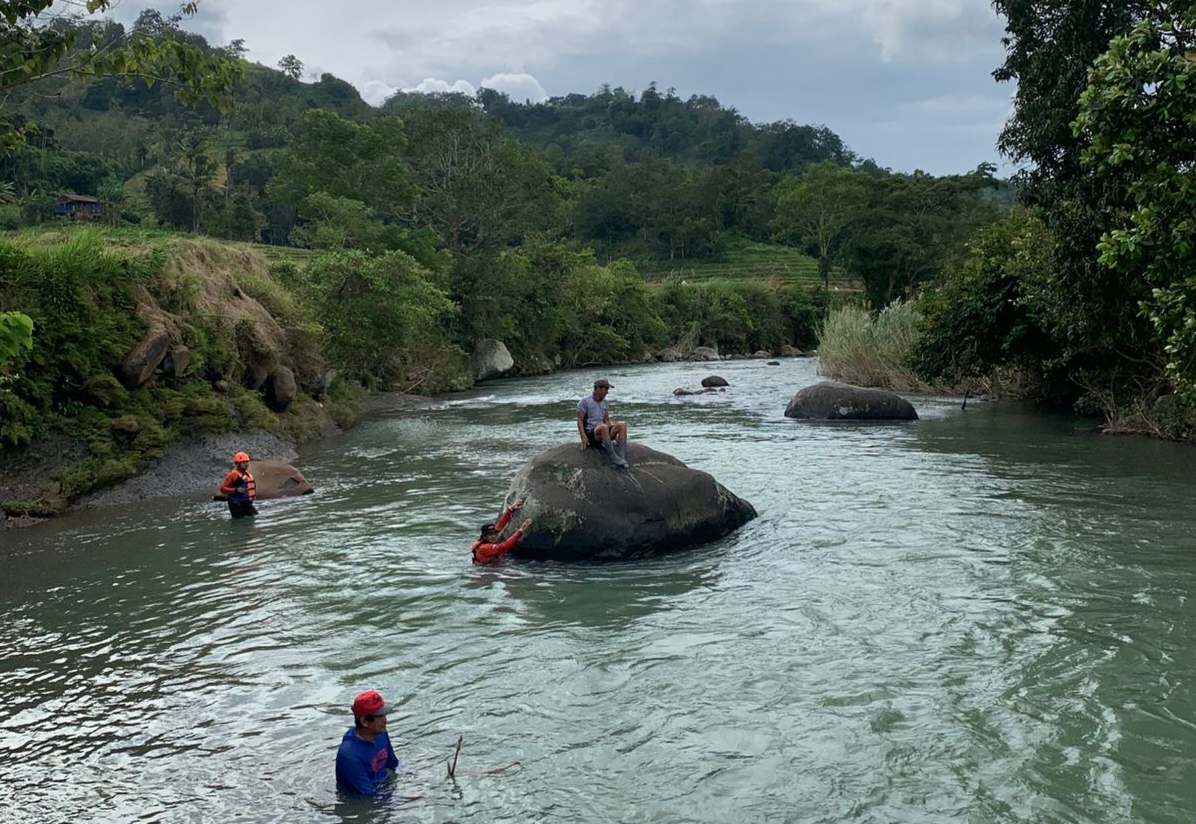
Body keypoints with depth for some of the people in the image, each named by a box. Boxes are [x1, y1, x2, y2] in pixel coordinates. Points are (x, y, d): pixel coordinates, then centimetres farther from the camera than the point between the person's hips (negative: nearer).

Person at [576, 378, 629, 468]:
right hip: (590, 434, -6)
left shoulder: (604, 402, 15)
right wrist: (583, 436, -23)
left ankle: (622, 456, -33)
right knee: (603, 427, -38)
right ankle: (614, 458, -40)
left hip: (602, 433, 6)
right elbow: (579, 420, -9)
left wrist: (614, 434, 3)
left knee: (622, 425, -19)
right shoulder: (584, 401, -4)